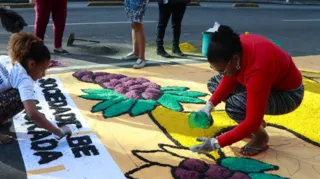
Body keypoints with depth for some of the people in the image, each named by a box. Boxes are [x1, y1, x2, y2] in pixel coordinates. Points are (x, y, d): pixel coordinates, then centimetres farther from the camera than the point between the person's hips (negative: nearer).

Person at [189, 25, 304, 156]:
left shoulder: (257, 70, -40)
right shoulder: (236, 46, -19)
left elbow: (252, 121, -36)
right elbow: (230, 78, 0)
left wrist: (216, 143, -33)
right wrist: (210, 105, -11)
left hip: (288, 93, -8)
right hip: (268, 82, 8)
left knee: (234, 105, -32)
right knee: (214, 83, 4)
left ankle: (261, 136, -2)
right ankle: (258, 123, 11)